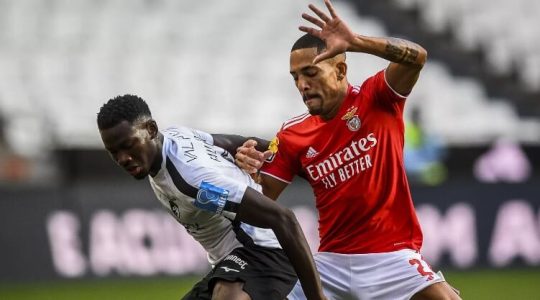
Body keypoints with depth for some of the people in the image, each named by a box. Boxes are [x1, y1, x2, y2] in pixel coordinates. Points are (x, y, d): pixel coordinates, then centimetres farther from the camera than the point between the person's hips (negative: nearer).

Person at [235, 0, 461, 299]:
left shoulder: (376, 99, -5)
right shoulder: (293, 135, 4)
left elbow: (416, 56, -23)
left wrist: (356, 43, -36)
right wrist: (249, 169, -17)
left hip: (390, 256, -4)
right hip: (332, 261, 4)